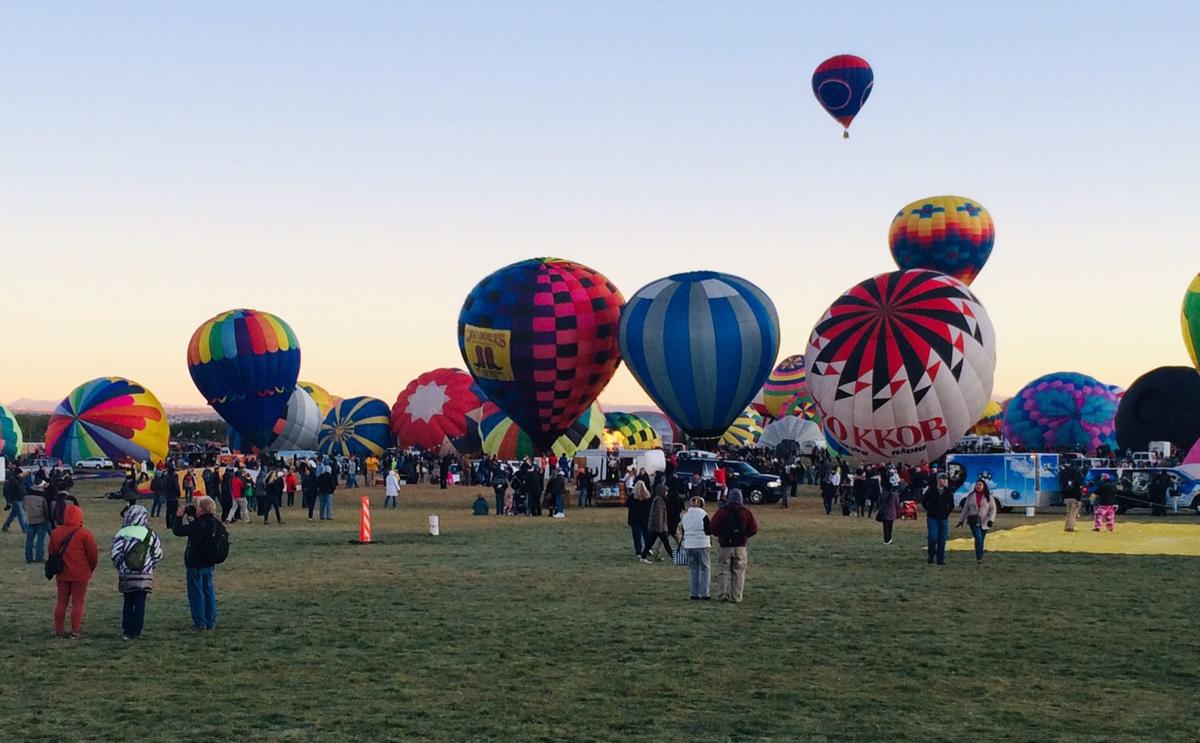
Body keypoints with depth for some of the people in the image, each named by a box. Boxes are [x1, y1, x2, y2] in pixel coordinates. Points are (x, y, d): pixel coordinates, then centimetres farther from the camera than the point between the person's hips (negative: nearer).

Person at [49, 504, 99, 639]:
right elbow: (93, 554, -8)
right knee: (78, 603, 3)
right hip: (80, 575, -4)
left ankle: (59, 630, 15)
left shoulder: (55, 533, 2)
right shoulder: (84, 534, -12)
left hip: (61, 574, 4)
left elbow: (52, 553, 11)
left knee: (61, 602, 13)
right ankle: (75, 632, 3)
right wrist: (90, 569, 10)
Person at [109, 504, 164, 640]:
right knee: (140, 604, 4)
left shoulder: (121, 534, -6)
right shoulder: (150, 534, -4)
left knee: (128, 603, 12)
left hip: (126, 576, 1)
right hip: (144, 577, -1)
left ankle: (126, 631, 14)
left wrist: (121, 567, 6)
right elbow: (158, 555, -1)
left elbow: (114, 554, -9)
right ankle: (136, 632, 3)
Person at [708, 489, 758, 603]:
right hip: (740, 547, 0)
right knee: (739, 573, 5)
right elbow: (753, 529, -2)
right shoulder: (746, 512, -2)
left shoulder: (721, 511, -4)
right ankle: (736, 597, 2)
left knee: (725, 572, 11)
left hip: (725, 547, 0)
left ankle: (722, 594, 5)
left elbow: (712, 528, -7)